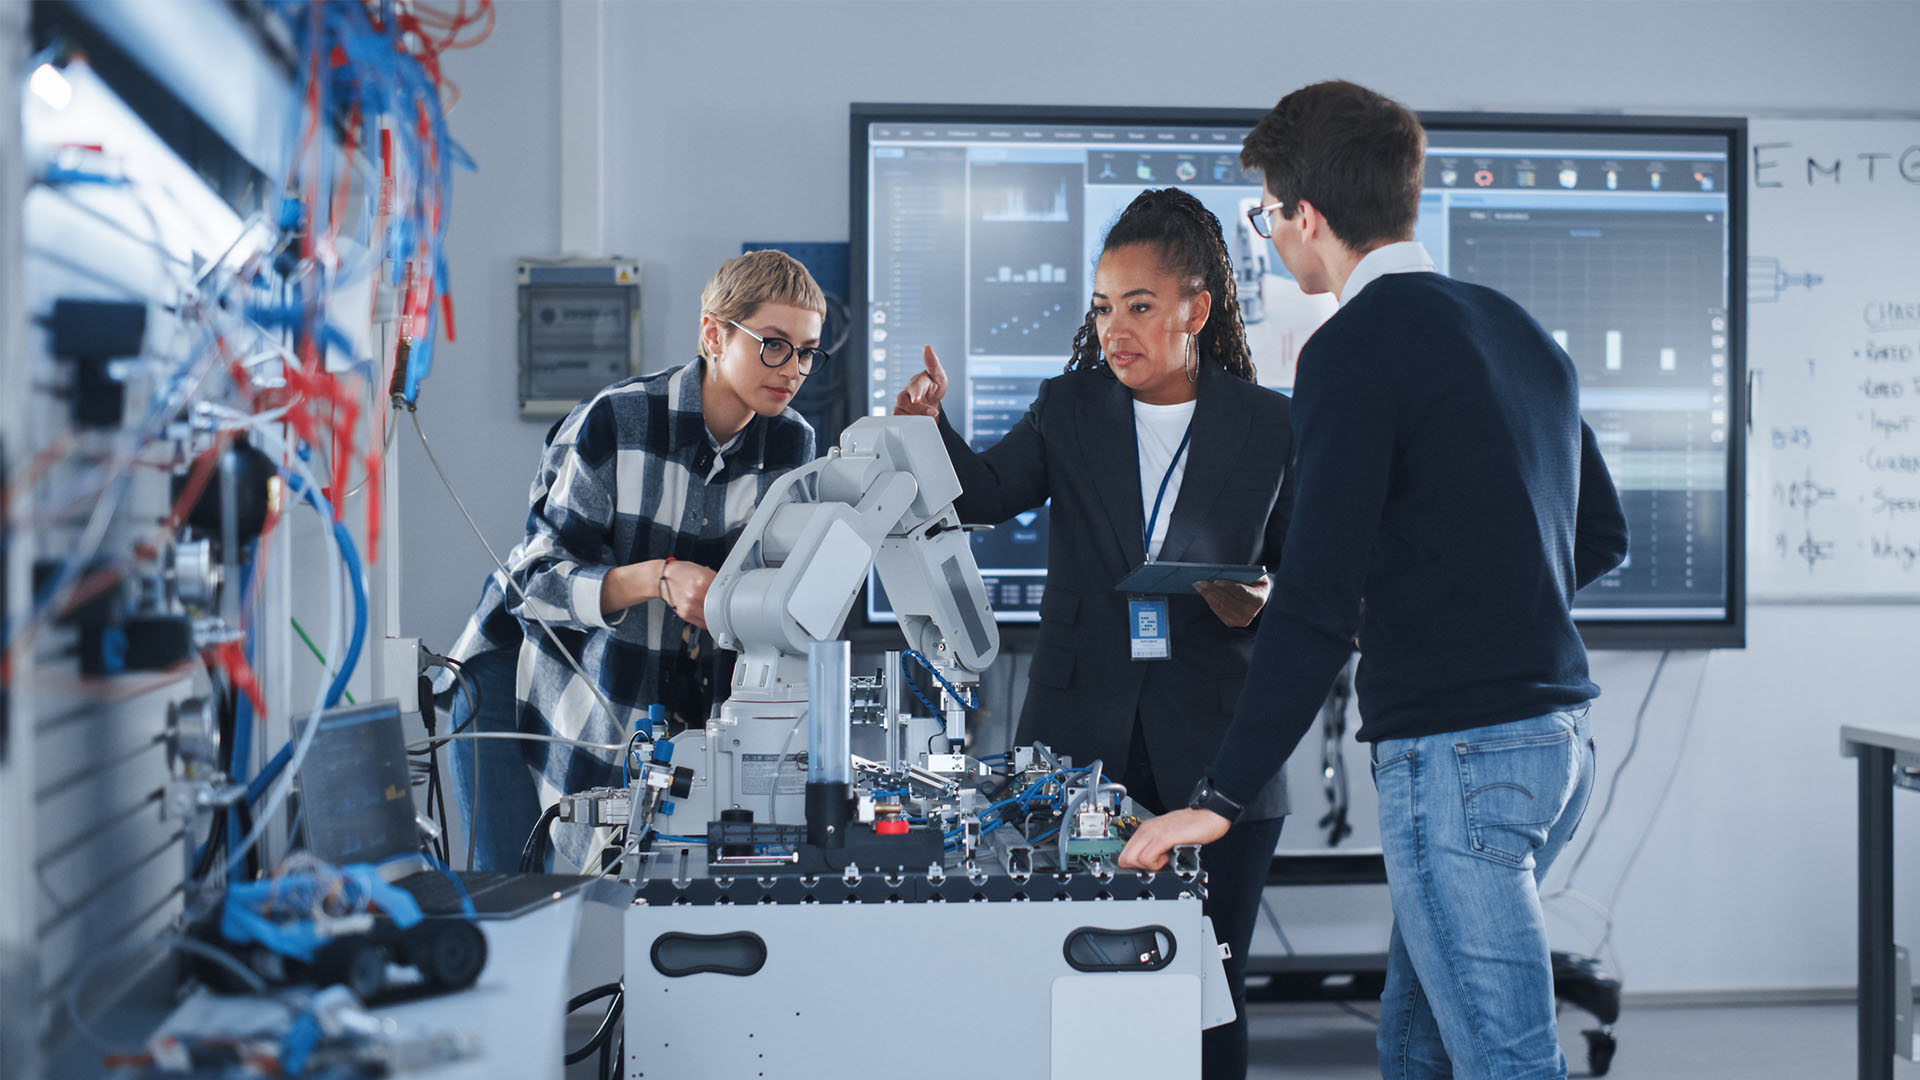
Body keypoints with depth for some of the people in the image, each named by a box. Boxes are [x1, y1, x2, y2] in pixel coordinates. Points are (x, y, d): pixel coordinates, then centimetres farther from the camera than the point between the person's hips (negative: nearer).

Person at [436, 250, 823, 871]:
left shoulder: (791, 445, -5)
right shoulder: (615, 423, -19)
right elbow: (541, 578, -21)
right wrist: (655, 579, -37)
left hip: (674, 697, 4)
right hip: (527, 676, -4)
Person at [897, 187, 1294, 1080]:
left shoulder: (1268, 426, 3)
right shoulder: (1069, 410, 6)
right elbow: (989, 493, -10)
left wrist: (1260, 604, -13)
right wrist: (931, 427, -29)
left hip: (1214, 759, -1)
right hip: (1081, 746, 1)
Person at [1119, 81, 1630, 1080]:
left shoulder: (1354, 349, -12)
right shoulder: (1515, 329, 14)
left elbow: (1316, 596, -18)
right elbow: (1602, 536, 21)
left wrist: (1220, 798, -15)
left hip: (1456, 752, -9)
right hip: (1557, 734, 9)